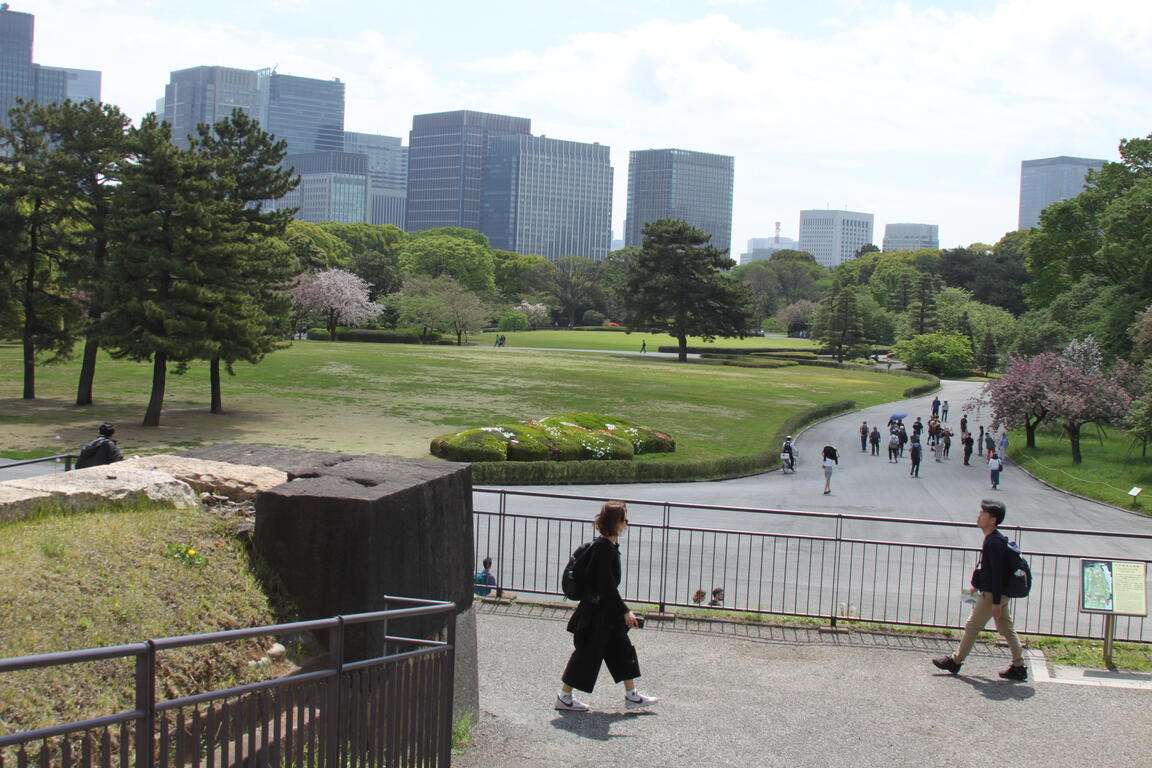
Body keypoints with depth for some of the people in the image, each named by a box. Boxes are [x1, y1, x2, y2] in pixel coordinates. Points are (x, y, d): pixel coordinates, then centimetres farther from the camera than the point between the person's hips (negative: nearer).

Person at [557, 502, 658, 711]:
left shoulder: (610, 546, 8)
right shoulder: (603, 548, -22)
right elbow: (607, 585, -23)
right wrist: (625, 611, -20)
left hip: (608, 612, 10)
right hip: (597, 613, -10)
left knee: (622, 648, 13)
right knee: (587, 653, -1)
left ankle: (631, 695, 22)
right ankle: (564, 697, 10)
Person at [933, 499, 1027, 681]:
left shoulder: (994, 542, -21)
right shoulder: (993, 539, 9)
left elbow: (998, 572, -22)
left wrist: (996, 602, -22)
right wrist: (977, 584, 29)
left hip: (992, 594, -10)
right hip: (994, 592, 10)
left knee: (972, 626, 1)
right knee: (1006, 629, 12)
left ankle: (955, 661, 12)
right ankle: (1019, 667, 15)